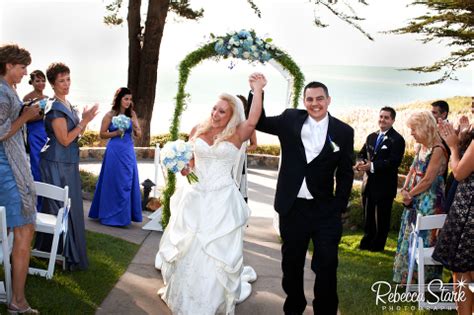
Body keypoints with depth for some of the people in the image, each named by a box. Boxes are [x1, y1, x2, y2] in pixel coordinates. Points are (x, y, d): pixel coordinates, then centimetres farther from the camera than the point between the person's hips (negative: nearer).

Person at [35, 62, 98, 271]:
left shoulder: (67, 105, 12)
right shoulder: (55, 108, -16)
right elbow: (65, 139, -19)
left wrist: (85, 121, 3)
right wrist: (84, 121, -16)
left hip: (67, 163, 9)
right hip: (57, 164, -9)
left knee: (66, 206, 16)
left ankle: (50, 249, 28)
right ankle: (68, 254, 6)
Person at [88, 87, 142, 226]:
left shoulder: (132, 114, 6)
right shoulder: (110, 115, -4)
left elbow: (139, 134, 6)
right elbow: (102, 134, -1)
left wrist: (135, 127, -14)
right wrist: (117, 132, -14)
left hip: (129, 152, 4)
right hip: (114, 151, -4)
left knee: (128, 182, 7)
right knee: (114, 182, 2)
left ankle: (125, 214, 19)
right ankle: (112, 215, 13)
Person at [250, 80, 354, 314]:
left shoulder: (343, 131, -1)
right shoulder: (290, 120, 1)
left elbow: (345, 173, 2)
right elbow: (258, 122, 4)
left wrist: (339, 207, -2)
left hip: (325, 210, -1)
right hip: (292, 208, 2)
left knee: (326, 267, 4)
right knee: (291, 265, 16)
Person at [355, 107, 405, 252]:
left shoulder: (397, 139, -11)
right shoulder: (371, 137, 12)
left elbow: (394, 162, -21)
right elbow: (362, 153, 14)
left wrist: (372, 166, -28)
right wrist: (361, 163, -10)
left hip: (385, 184, -6)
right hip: (370, 183, 6)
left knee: (382, 217, 6)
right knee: (368, 214, 15)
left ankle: (378, 244, 20)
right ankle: (367, 241, 29)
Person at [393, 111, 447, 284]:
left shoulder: (437, 150, -19)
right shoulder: (420, 147, 8)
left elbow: (428, 180, -20)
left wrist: (410, 194, -10)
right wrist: (404, 189, -3)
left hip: (429, 203, -8)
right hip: (415, 201, 9)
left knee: (423, 237, 0)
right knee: (411, 236, 15)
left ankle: (425, 278, 14)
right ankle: (409, 274, 28)